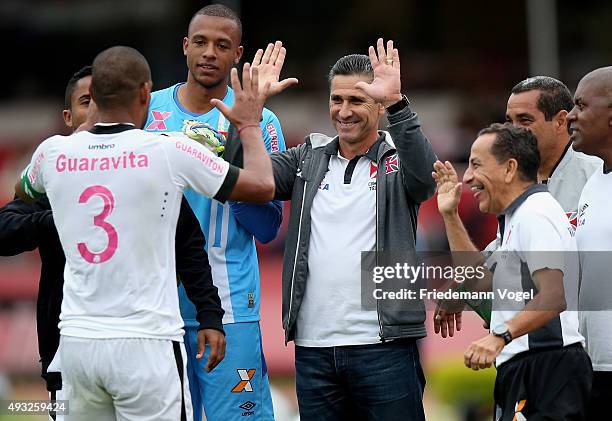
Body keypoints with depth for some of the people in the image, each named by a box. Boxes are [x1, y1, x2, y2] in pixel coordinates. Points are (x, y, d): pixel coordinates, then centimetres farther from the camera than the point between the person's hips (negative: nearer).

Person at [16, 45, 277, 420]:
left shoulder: (54, 152, 3)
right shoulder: (169, 151, -8)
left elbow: (23, 191, 30)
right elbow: (263, 186, 1)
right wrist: (250, 124, 18)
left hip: (76, 343, 4)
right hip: (145, 343, -4)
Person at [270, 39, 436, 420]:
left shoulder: (397, 159, 3)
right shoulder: (309, 158, 14)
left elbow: (424, 177, -19)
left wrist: (397, 104, -30)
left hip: (382, 344, -4)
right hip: (313, 348, 4)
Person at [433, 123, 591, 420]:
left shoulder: (535, 214, -12)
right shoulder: (519, 217, 24)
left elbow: (555, 295, -24)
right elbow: (479, 282, 31)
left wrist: (501, 335, -35)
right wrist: (450, 216, 28)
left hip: (545, 363, -11)